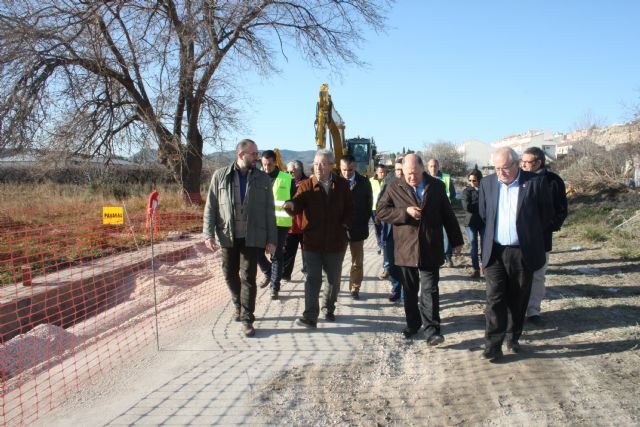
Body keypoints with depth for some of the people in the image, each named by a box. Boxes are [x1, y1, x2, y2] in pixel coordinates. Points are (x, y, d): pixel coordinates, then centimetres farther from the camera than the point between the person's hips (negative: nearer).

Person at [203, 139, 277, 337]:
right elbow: (210, 207, 1)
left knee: (248, 277, -2)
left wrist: (271, 239, -2)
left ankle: (247, 319, 7)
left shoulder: (263, 179, 2)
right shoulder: (220, 176, 0)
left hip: (252, 237, -1)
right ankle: (239, 306, 37)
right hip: (228, 236, 1)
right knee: (230, 275, 13)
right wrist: (208, 234, -8)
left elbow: (269, 211, 2)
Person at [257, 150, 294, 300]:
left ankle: (275, 287, 13)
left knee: (277, 255, 3)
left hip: (280, 223, -3)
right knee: (257, 250, 3)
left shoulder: (287, 179, -3)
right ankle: (268, 273, 31)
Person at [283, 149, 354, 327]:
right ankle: (310, 316, 1)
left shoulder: (342, 185, 1)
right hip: (312, 241, -2)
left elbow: (349, 208, 9)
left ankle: (328, 309, 35)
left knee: (333, 279, 15)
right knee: (312, 279, -1)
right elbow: (297, 206, -18)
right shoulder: (306, 186, -4)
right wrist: (290, 205, -40)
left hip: (336, 241, 2)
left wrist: (345, 223, -7)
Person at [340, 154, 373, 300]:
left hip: (357, 228, 2)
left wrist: (364, 224, 0)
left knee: (357, 261, 8)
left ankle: (355, 288, 20)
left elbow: (368, 205, 5)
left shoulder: (364, 182, -1)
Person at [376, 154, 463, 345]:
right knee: (410, 291, 12)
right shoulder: (394, 188, 1)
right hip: (405, 249, 1)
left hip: (431, 249, -1)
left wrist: (456, 241, 9)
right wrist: (405, 212, -15)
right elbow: (381, 212, -3)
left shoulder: (437, 186, 3)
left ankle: (432, 329, 1)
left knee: (430, 290, -3)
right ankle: (413, 323, 26)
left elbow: (448, 215, 8)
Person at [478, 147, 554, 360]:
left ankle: (514, 338, 27)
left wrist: (532, 235, 12)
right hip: (495, 252, 1)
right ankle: (493, 346, 0)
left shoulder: (534, 183, -8)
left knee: (518, 300, 11)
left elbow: (547, 214, 5)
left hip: (523, 252, -1)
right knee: (495, 298, -3)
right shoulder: (487, 183, 2)